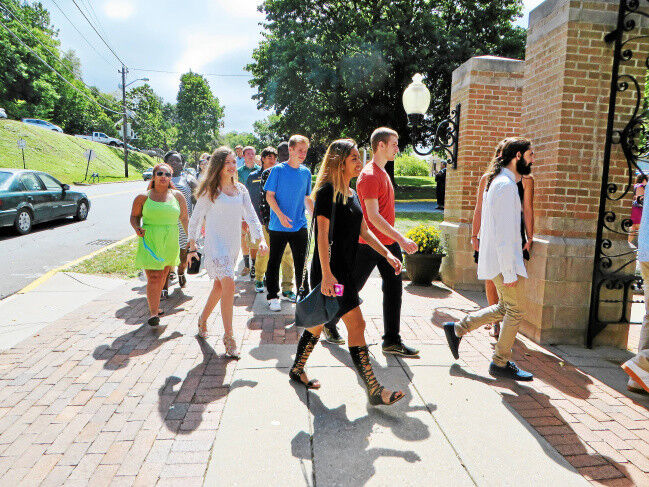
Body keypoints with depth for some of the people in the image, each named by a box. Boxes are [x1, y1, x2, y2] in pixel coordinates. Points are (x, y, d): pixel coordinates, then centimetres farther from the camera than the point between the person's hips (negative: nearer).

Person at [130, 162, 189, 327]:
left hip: (170, 242, 3)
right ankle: (153, 312, -6)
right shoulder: (143, 197, 2)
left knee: (163, 275, 12)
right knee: (153, 277, -11)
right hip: (149, 241, -3)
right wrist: (137, 228, -10)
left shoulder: (177, 196, 7)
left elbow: (185, 219, 12)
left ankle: (155, 305, 32)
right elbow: (134, 216, 11)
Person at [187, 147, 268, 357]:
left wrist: (260, 239, -7)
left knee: (220, 285, 15)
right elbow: (196, 219, 0)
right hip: (215, 243, -5)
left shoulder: (240, 189, 10)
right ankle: (228, 336, -8)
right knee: (229, 285, -16)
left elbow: (251, 216, 7)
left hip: (234, 245, 6)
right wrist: (192, 247, 0)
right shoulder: (209, 190, -4)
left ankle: (203, 319, 39)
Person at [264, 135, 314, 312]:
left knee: (301, 263, 9)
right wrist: (280, 215, -19)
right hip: (278, 226, -3)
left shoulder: (306, 172, 8)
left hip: (300, 226, 4)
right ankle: (272, 296, 19)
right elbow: (269, 195, -6)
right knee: (274, 262, 6)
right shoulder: (278, 170, -5)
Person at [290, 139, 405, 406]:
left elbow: (364, 231, 18)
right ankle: (374, 390, 2)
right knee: (356, 324, -7)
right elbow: (323, 234, -19)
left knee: (319, 322, 18)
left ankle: (297, 370, 34)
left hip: (345, 268, 9)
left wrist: (387, 254, 10)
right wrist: (326, 274, -24)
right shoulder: (327, 191, -13)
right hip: (329, 270, -9)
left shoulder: (352, 194, 14)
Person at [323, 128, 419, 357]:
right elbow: (373, 216, -22)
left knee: (394, 289, 6)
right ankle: (329, 323, 28)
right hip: (369, 244, -9)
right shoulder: (369, 176, -16)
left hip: (388, 243, 9)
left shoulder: (383, 172, 15)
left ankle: (392, 341, 15)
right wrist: (401, 239, -25)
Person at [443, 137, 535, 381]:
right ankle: (501, 363, 14)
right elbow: (503, 233, -22)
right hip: (503, 260, -10)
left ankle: (457, 328, 22)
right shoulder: (506, 185, -17)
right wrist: (509, 271, -21)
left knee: (504, 308, 17)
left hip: (495, 258, 10)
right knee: (515, 310, 1)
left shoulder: (499, 182, 16)